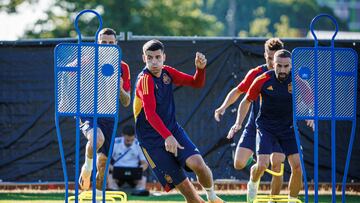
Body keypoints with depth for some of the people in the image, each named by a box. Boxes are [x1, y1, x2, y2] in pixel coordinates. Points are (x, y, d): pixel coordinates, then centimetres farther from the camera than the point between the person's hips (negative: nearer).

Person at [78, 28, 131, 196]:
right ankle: (87, 166, -7)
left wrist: (120, 89, -15)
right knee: (97, 138, -34)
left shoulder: (122, 68, 4)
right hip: (88, 114, -3)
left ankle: (98, 194, 20)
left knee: (103, 160, 3)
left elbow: (126, 103, 5)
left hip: (109, 117, 3)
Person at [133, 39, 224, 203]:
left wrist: (200, 68, -11)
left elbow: (196, 83, 12)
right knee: (183, 185, -10)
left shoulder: (167, 72, 2)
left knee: (198, 164, -20)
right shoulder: (145, 80, -19)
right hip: (151, 139, -5)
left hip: (173, 131, 5)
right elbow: (150, 114, -33)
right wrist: (167, 137, -46)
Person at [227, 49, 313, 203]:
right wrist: (238, 123, -7)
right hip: (266, 127, -2)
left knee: (297, 166, -11)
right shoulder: (263, 80, -14)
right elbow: (247, 101, 1)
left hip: (288, 128, 2)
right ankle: (253, 182, 20)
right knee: (262, 165, -17)